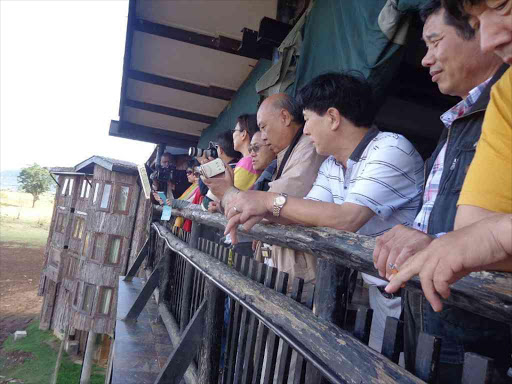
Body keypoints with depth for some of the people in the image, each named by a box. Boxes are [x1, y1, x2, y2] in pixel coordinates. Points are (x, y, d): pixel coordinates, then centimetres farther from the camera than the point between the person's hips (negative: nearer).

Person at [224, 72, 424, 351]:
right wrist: (260, 212, -18)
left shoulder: (391, 149, -20)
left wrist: (271, 201, -23)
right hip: (375, 287, 7)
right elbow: (309, 215, 0)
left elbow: (347, 219, -28)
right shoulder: (331, 166, 7)